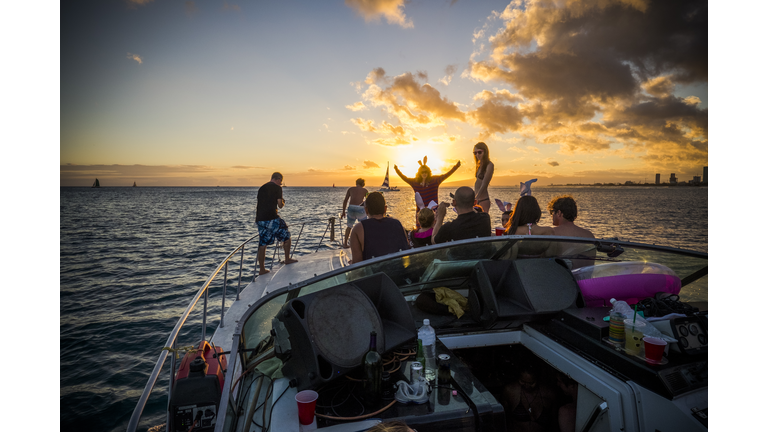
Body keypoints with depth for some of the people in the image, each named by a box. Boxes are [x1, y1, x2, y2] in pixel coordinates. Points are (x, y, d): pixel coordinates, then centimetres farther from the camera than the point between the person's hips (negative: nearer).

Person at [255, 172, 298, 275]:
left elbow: (258, 204, 20)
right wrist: (283, 202, 16)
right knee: (286, 236, 13)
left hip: (260, 219, 7)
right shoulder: (277, 188, -2)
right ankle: (287, 259, 22)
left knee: (262, 244, 9)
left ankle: (262, 269, 12)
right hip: (272, 218, -6)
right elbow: (280, 205, -4)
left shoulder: (261, 188, 17)